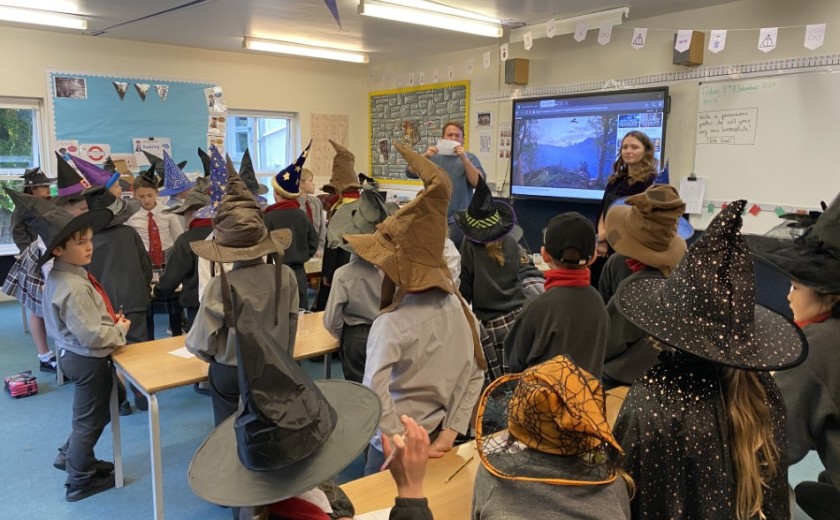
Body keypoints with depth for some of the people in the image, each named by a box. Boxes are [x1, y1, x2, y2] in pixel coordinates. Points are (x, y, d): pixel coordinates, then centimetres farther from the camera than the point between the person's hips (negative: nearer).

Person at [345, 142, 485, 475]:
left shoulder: (391, 323, -24)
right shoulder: (457, 305, -3)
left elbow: (375, 386, -39)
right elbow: (475, 374, 1)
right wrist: (449, 433, -2)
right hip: (438, 441, 6)